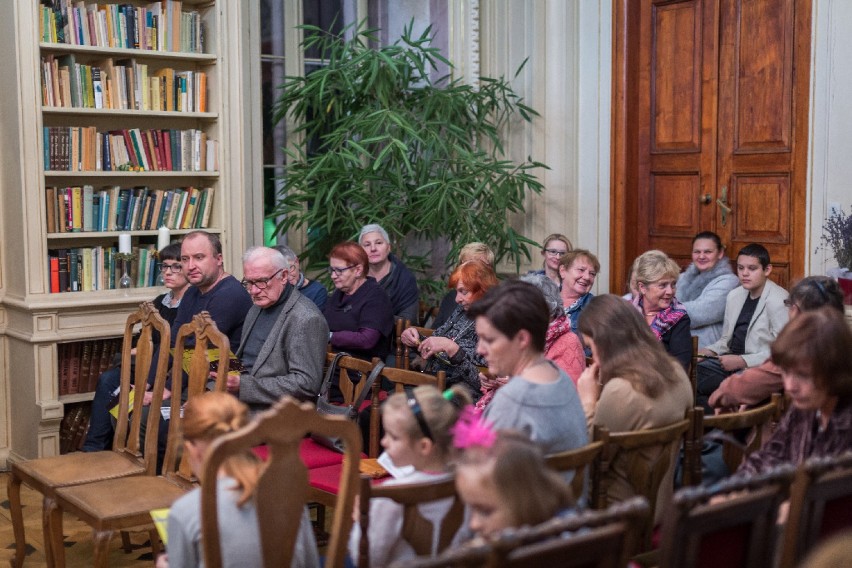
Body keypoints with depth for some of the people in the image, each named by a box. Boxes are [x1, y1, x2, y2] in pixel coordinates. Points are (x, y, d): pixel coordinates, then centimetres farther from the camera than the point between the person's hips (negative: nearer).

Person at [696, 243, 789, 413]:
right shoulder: (734, 295, 13)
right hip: (731, 361, 8)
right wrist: (708, 351, 0)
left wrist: (742, 361, -21)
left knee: (701, 388, -28)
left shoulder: (778, 301, -12)